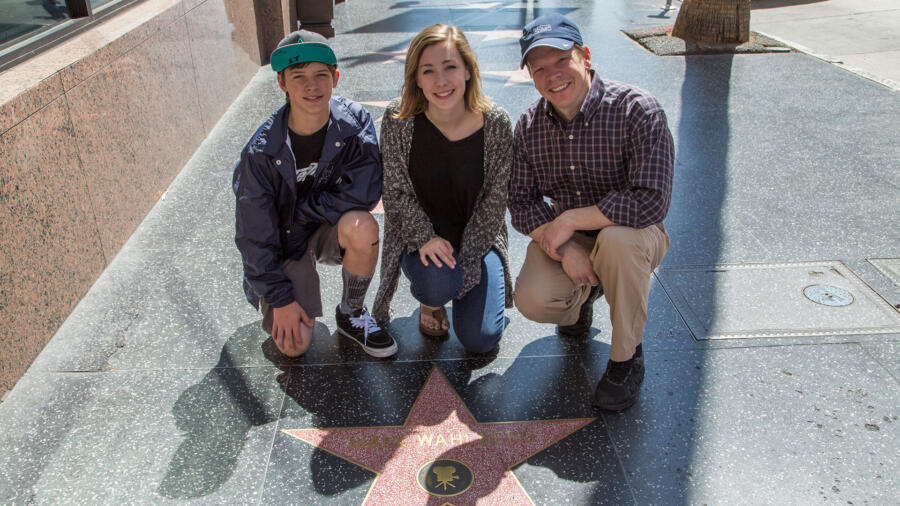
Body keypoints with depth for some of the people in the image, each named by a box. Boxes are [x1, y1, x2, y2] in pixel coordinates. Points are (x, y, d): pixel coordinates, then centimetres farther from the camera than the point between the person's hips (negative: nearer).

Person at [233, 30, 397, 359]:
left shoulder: (355, 123, -17)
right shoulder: (261, 153, -21)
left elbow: (364, 193, -24)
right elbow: (254, 236, -15)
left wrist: (301, 208, -18)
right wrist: (280, 299, -15)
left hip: (330, 231, 1)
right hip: (284, 243, -1)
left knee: (362, 227, -35)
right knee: (294, 345, -14)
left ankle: (351, 315, -8)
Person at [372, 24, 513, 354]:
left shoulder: (496, 123, -13)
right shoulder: (398, 120, -14)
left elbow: (495, 199, -8)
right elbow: (396, 193, -8)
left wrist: (466, 259, -15)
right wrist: (426, 239, -22)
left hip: (478, 239, 1)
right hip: (420, 237, -1)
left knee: (480, 339, -8)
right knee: (438, 283, -34)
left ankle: (452, 283, 25)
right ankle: (431, 300, 6)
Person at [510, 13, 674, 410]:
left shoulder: (636, 110, -21)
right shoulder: (529, 126, -5)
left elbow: (651, 202, -30)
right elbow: (522, 205, -5)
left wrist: (569, 220, -25)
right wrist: (564, 249, -22)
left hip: (631, 238, -3)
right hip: (563, 238, 3)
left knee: (617, 239, -39)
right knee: (532, 301, -25)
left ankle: (626, 358, -15)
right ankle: (584, 293, 15)